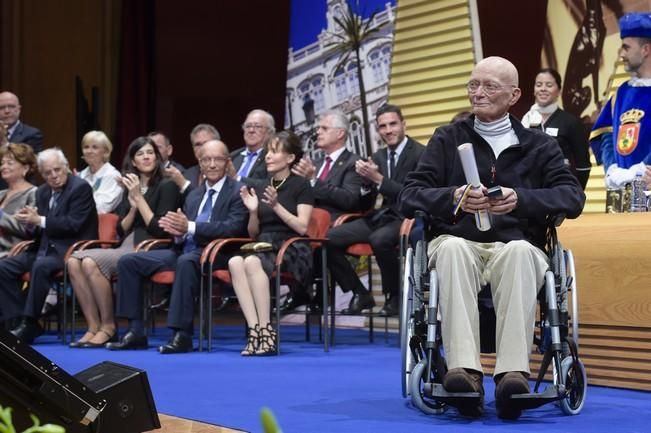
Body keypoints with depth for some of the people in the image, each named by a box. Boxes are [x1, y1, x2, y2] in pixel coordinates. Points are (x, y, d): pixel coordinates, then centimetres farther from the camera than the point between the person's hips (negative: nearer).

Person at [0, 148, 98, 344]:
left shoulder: (81, 188, -9)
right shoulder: (42, 192, 15)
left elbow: (73, 224, -19)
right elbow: (39, 230, 16)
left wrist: (40, 220, -21)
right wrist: (30, 222, -8)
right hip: (46, 248, 8)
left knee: (41, 266, -36)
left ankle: (30, 324, -29)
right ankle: (21, 320, -9)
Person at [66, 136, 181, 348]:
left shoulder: (166, 186, 1)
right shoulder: (130, 188, 21)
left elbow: (159, 230, -8)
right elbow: (121, 231, 16)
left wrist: (139, 198, -8)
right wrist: (133, 207, -1)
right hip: (127, 247, 7)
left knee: (91, 263, -29)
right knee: (74, 261, -19)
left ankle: (108, 327, -17)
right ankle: (93, 327, -19)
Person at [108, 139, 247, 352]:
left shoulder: (237, 191, 0)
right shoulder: (194, 194, 22)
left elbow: (234, 227, -15)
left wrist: (190, 227, -22)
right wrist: (177, 231, -6)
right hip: (184, 249, 8)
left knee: (186, 261, -41)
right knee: (127, 261, -3)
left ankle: (182, 335, -38)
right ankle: (136, 331, -4)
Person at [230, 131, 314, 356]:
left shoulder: (301, 186, 4)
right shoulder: (261, 188, 19)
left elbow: (302, 227, -6)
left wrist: (276, 206, -13)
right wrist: (253, 211, 1)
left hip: (291, 251, -5)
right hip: (263, 246, 5)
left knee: (252, 262, -37)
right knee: (235, 262, -31)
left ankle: (266, 331, -34)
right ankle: (254, 329, -36)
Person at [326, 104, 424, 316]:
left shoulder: (420, 154, -6)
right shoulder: (378, 157, 14)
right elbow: (365, 204, 14)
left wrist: (379, 179, -19)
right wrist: (366, 180, -7)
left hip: (406, 218, -7)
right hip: (381, 217, 7)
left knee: (379, 239, -38)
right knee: (329, 238, -12)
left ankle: (395, 296, -14)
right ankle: (360, 294, 3)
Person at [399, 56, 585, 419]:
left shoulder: (538, 145, 17)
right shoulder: (449, 139, 17)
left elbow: (573, 197, 1)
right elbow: (409, 198, 6)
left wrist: (521, 199, -18)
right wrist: (453, 198, -16)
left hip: (516, 247, 0)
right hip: (459, 242, 0)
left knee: (520, 251, -37)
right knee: (452, 248, -36)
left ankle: (514, 372, -50)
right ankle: (465, 372, -49)